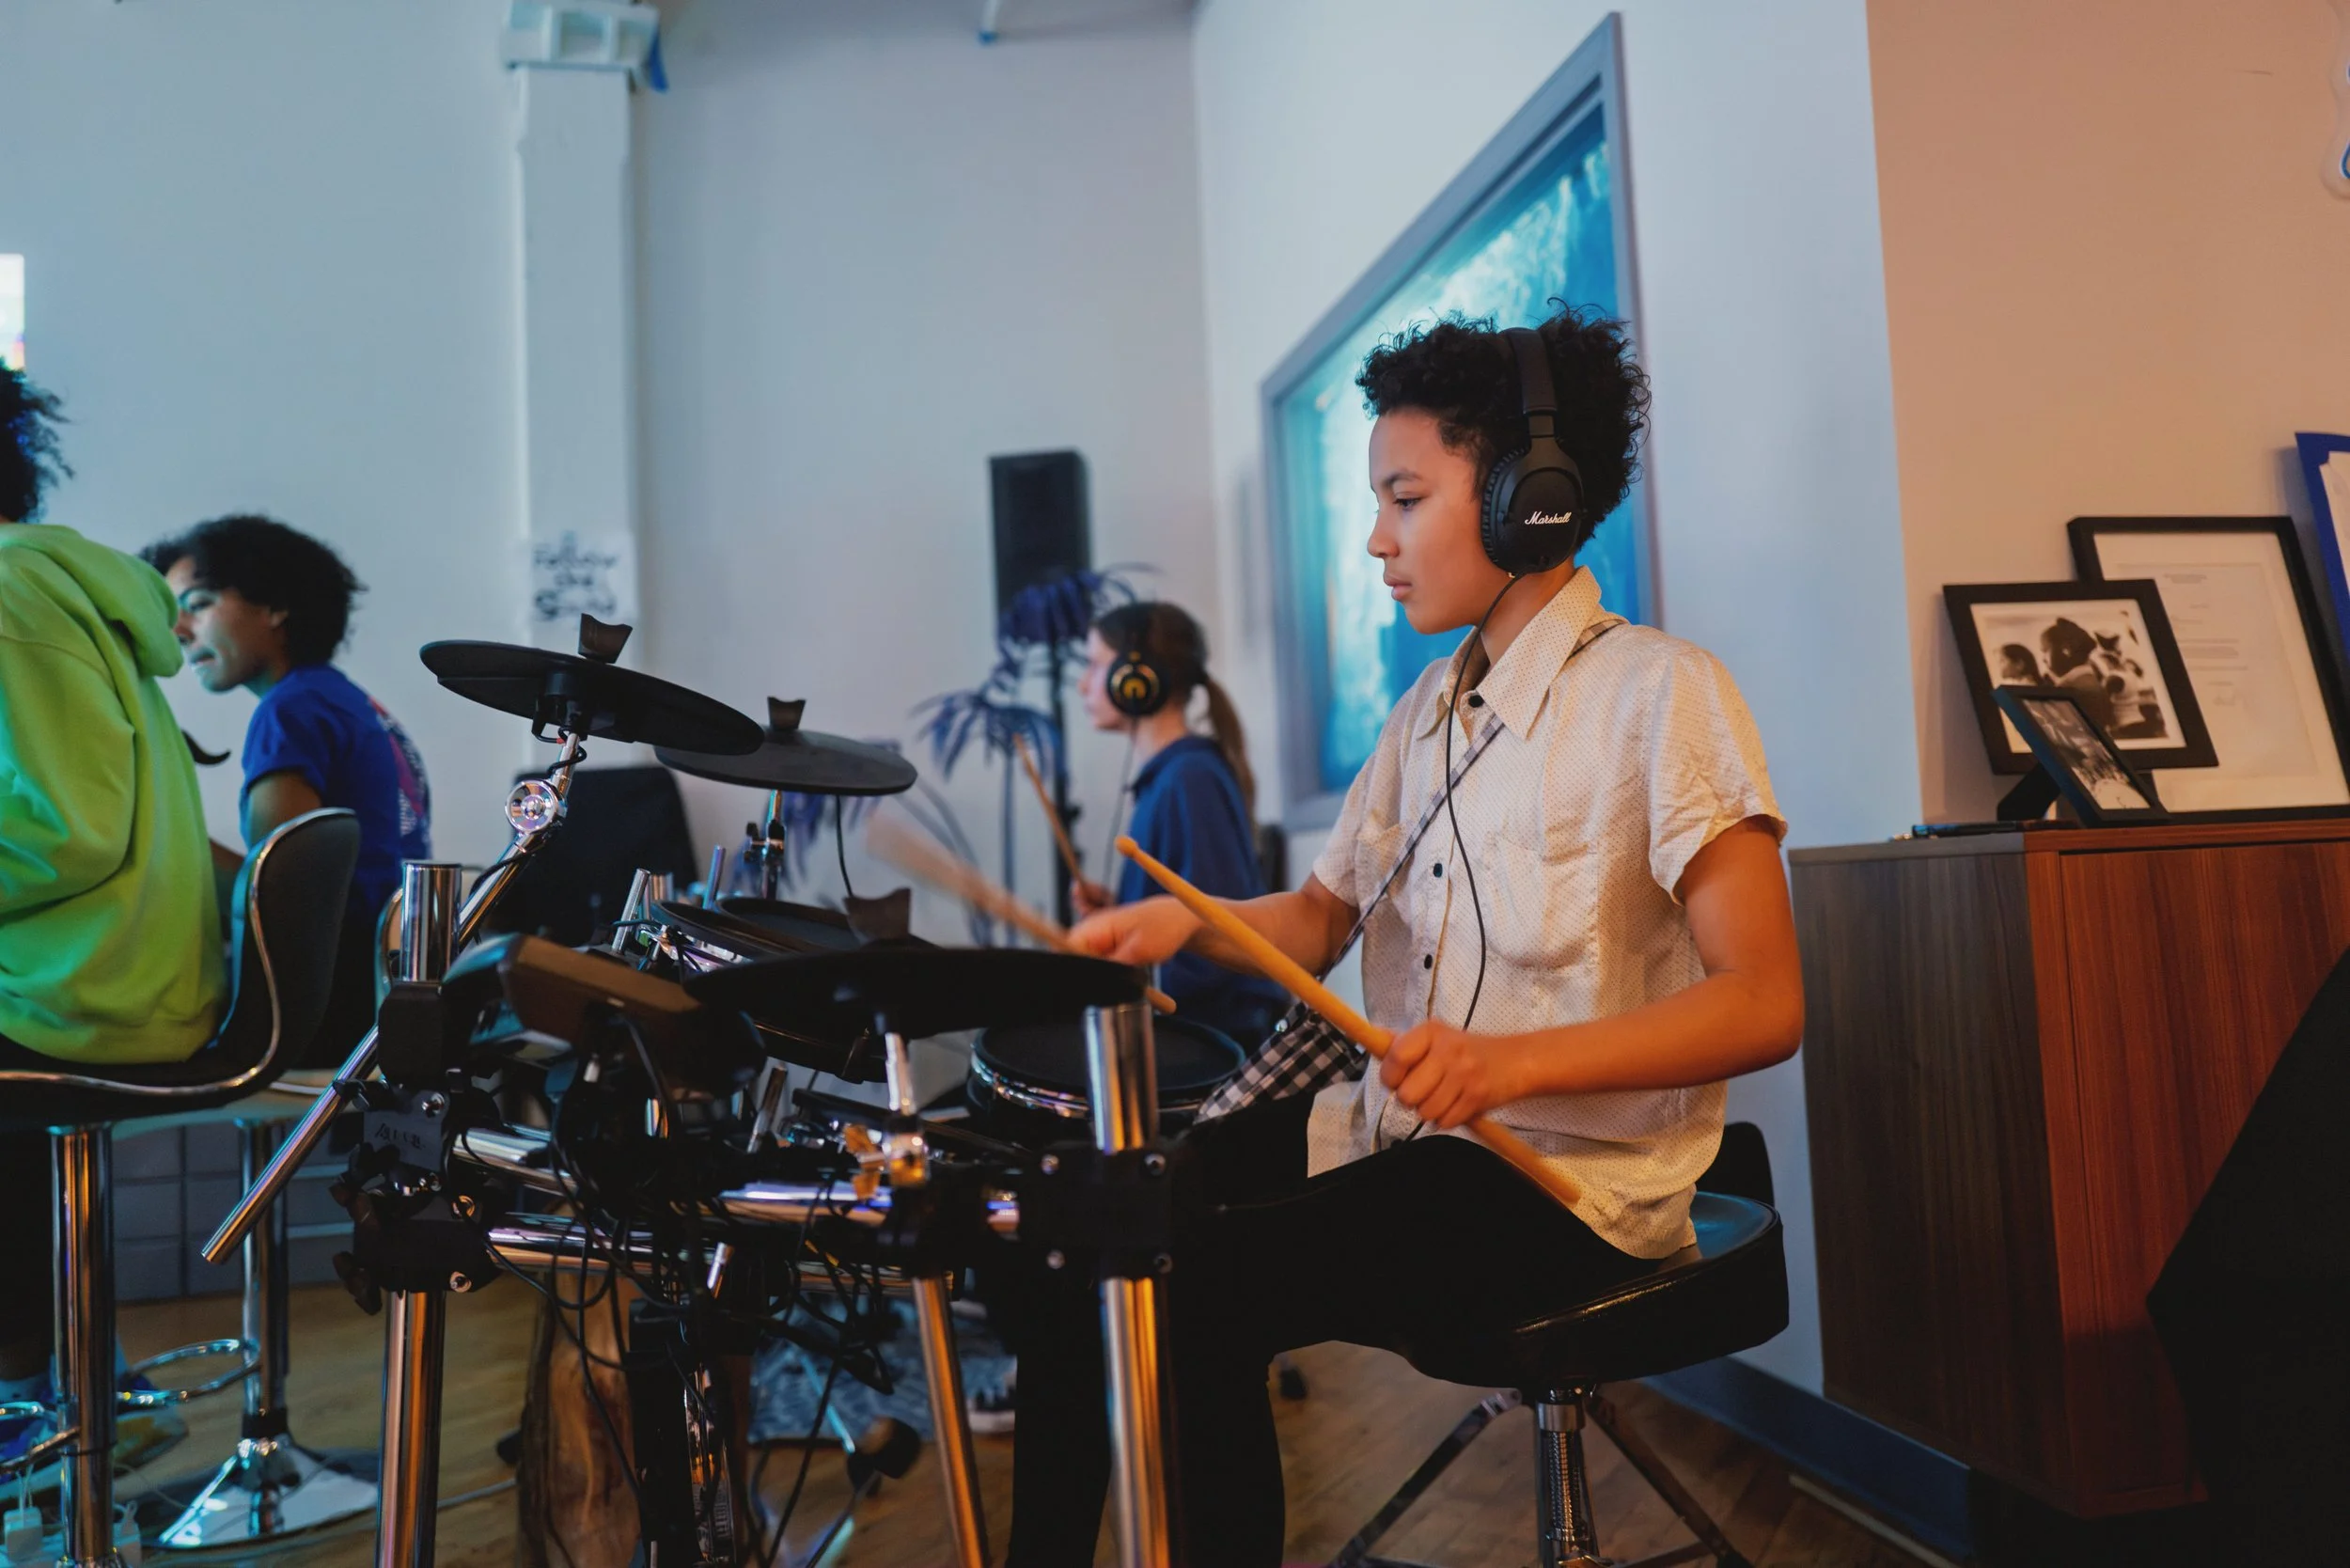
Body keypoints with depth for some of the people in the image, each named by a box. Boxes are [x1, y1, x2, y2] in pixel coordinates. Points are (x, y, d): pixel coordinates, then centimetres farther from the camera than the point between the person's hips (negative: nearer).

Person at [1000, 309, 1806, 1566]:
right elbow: (1320, 918, 16)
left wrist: (1516, 1061, -30)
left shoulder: (1661, 694, -13)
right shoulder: (1431, 707, 12)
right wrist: (1188, 921, -5)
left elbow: (1763, 1004, -17)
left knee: (1193, 1288, -23)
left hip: (1567, 1179, -7)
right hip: (1385, 1127, 8)